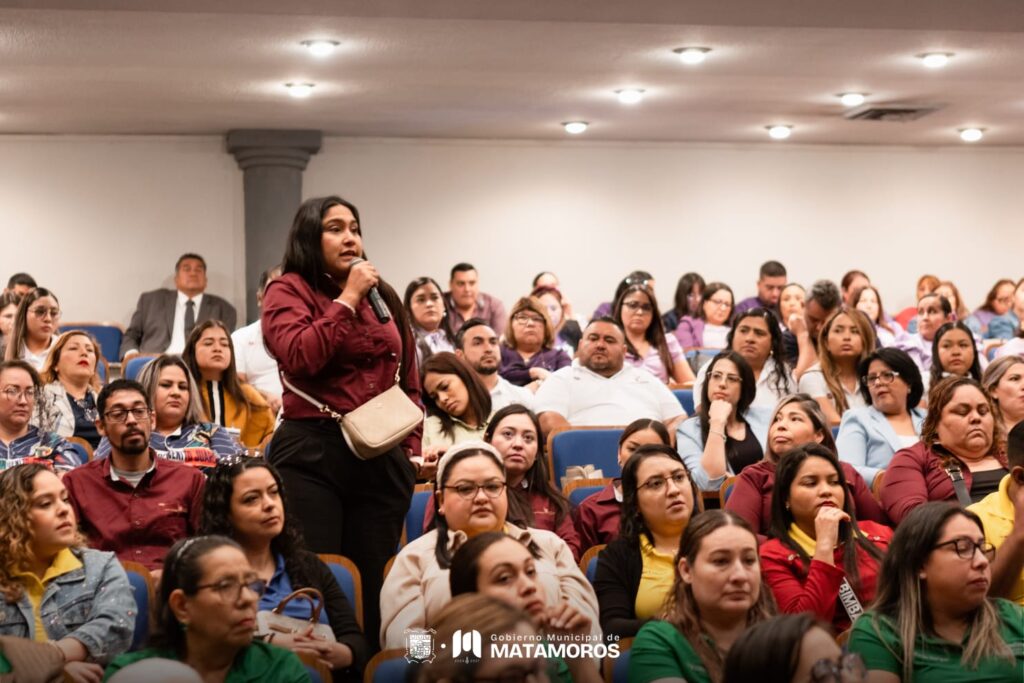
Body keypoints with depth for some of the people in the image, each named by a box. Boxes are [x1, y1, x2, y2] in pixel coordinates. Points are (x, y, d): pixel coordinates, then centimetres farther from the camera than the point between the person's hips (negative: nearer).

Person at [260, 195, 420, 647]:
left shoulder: (384, 297, 15)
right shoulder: (288, 290, 2)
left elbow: (409, 384, 20)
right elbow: (300, 357, -17)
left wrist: (413, 450, 10)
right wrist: (347, 299, -10)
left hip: (383, 457, 4)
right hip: (312, 454, -4)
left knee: (374, 588, 7)